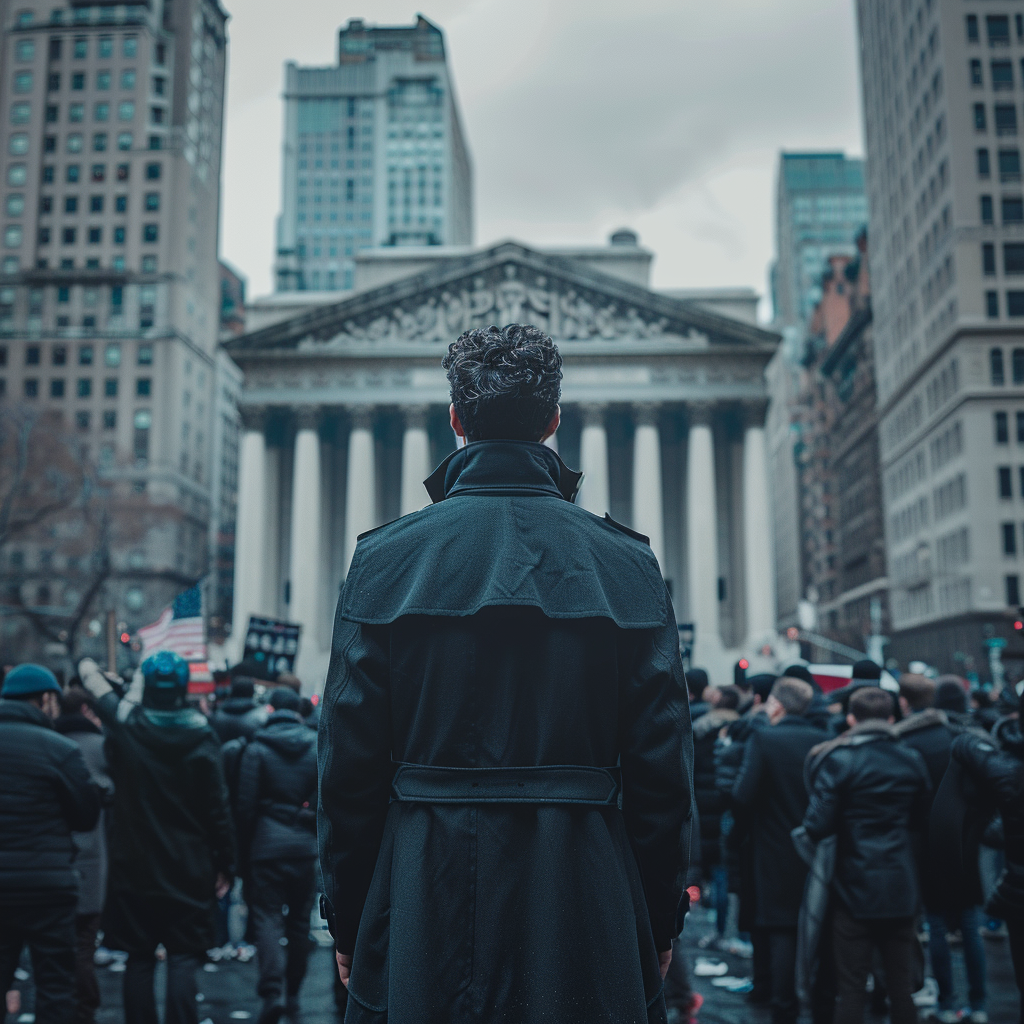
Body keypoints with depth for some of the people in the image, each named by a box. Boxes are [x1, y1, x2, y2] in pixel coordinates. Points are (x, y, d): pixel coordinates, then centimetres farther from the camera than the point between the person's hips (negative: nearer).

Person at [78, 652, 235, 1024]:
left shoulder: (125, 725, -5)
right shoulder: (201, 736, -9)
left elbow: (93, 679, 16)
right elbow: (217, 808, -8)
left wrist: (88, 669, 38)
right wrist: (225, 864, 0)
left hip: (135, 865, 2)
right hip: (189, 868, -1)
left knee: (139, 958, 11)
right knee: (183, 958, 4)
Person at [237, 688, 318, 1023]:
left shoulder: (257, 748, -4)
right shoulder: (317, 747, 3)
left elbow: (246, 803, -5)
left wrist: (244, 845, 4)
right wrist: (320, 838, 11)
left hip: (267, 843, -2)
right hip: (305, 844, 3)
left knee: (267, 916, 0)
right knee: (299, 920, 13)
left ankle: (273, 991, -16)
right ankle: (292, 995, 20)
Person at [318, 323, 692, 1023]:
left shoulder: (385, 558, -5)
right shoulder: (628, 563, -3)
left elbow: (348, 764, -3)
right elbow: (663, 769, -2)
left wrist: (347, 923, 8)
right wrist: (659, 925, 10)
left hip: (423, 898, 0)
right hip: (585, 909, 1)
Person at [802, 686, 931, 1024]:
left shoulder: (837, 760, -11)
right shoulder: (912, 761, 3)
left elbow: (818, 826, -15)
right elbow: (922, 822, 13)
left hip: (855, 886, -4)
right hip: (901, 886, 4)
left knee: (851, 989, 3)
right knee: (901, 987, 13)